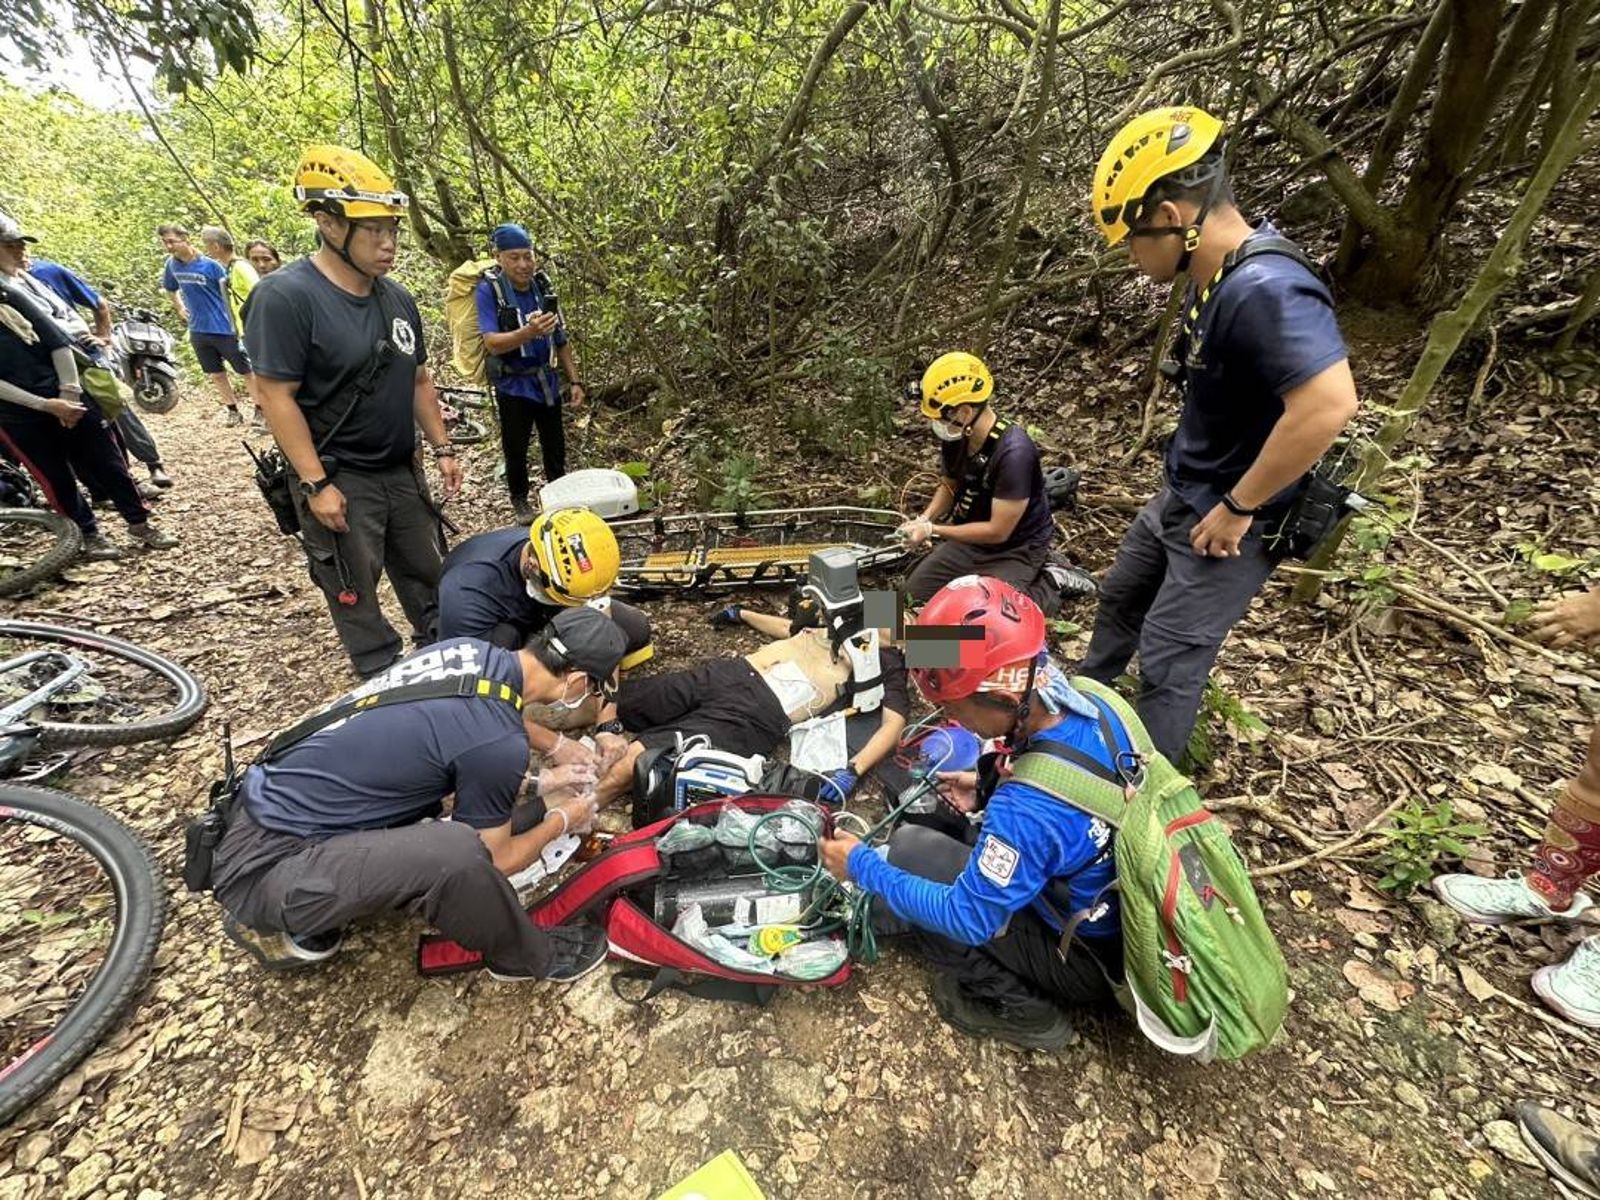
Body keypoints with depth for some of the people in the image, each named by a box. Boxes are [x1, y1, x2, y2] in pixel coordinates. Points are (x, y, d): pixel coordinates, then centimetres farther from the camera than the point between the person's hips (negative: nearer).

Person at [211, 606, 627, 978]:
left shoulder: (466, 649, -2)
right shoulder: (498, 742, -25)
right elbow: (494, 861, -8)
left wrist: (539, 784, 21)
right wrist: (562, 820, 10)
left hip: (264, 805, 9)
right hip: (262, 868, -9)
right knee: (457, 852, -27)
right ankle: (530, 956, 3)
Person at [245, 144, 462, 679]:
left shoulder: (397, 298, 6)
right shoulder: (286, 296, -15)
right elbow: (277, 397, -16)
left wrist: (442, 448, 7)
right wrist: (316, 484, -19)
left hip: (401, 471, 7)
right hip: (337, 479, -6)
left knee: (425, 577, 17)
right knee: (355, 597, 6)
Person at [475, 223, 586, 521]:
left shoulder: (542, 285, 0)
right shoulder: (488, 290, -13)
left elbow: (560, 340, 7)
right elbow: (492, 343, -25)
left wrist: (574, 380, 4)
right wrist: (528, 332, -42)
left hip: (548, 382, 4)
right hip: (513, 386, -3)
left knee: (555, 446, 14)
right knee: (516, 450, 8)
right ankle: (519, 500, 28)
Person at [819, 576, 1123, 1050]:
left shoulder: (1026, 809, -38)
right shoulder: (1091, 704, -15)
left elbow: (969, 919, -25)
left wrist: (862, 865, -16)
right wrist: (988, 789, -2)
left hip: (1089, 962, -7)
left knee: (902, 857, -10)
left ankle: (1020, 1007, 2)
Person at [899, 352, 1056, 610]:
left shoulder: (1013, 452, -32)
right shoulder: (955, 437, -10)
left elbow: (998, 531, -28)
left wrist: (933, 530, -23)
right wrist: (925, 518, -10)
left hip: (1016, 550, -7)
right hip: (971, 537, 7)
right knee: (913, 594, 3)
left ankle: (1043, 586, 6)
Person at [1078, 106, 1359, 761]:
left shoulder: (1264, 289, -28)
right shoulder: (1215, 278, 2)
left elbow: (1328, 404, -37)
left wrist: (1237, 507, -26)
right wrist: (1193, 491, 12)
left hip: (1229, 520, -10)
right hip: (1181, 497, 10)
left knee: (1169, 658, 0)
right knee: (1119, 596, 24)